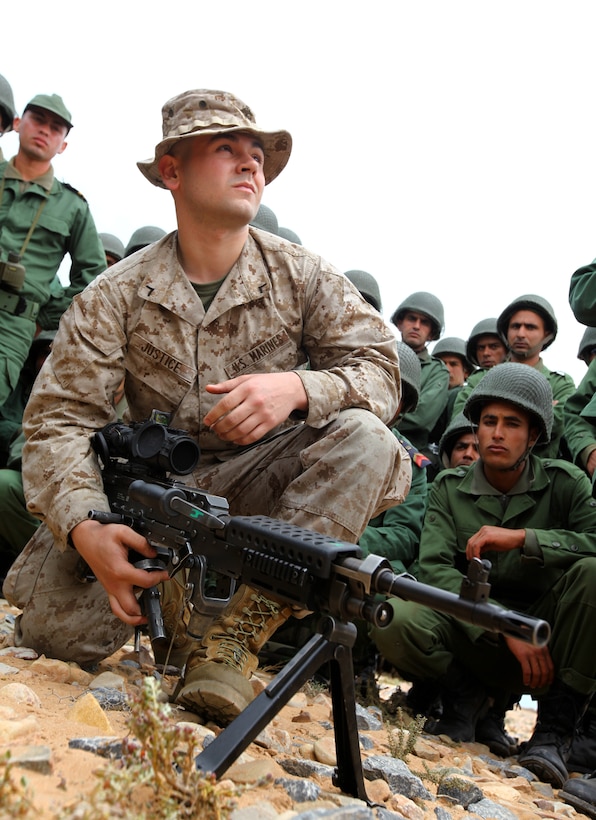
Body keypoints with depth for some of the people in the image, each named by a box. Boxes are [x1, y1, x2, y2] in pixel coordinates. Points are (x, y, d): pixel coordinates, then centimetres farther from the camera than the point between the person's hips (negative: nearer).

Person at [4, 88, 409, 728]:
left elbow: (379, 372, -9)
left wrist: (297, 387, -32)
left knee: (363, 437, -29)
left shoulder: (301, 275, -2)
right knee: (54, 627, -20)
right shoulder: (115, 296, -4)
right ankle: (168, 584, 11)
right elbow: (60, 418, -11)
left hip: (264, 482, 1)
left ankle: (239, 633, -25)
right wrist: (84, 528, -30)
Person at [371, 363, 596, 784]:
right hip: (474, 635, 1)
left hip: (548, 635, 0)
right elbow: (434, 569, -12)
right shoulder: (449, 488, 1)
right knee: (395, 619, -29)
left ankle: (557, 723, -15)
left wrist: (523, 538, -26)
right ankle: (468, 696, 2)